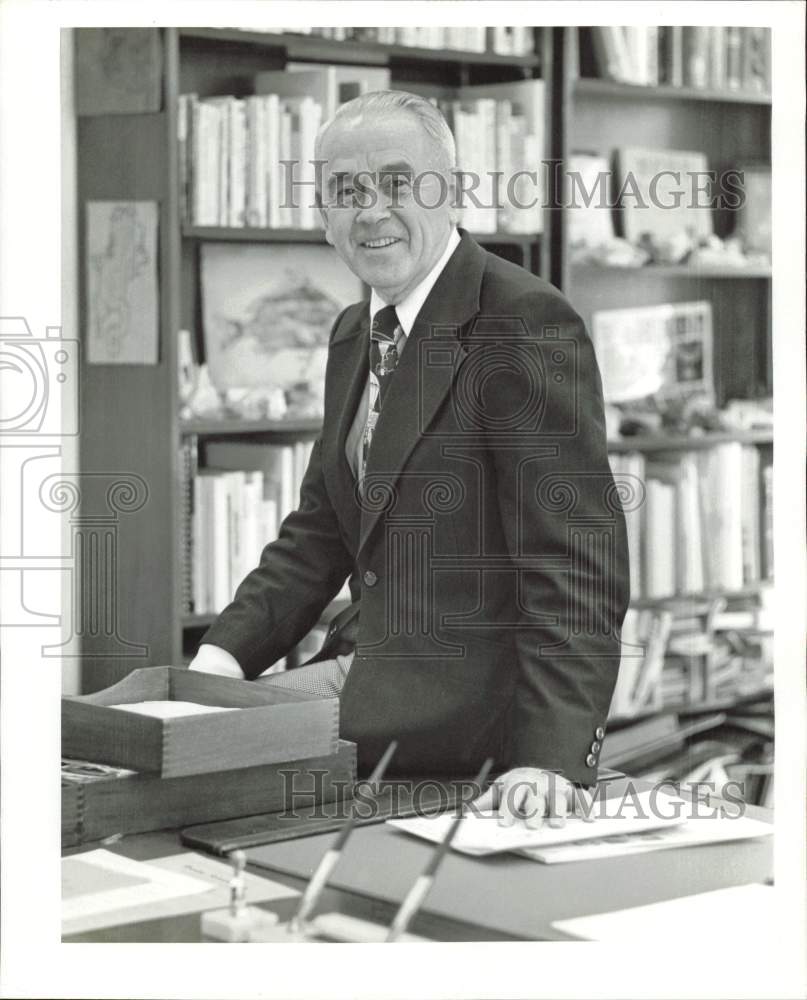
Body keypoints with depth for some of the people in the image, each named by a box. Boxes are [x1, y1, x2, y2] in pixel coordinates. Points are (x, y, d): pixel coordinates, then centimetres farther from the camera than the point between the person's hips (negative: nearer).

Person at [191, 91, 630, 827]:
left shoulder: (526, 322, -15)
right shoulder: (355, 334, 14)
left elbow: (577, 561, -20)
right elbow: (320, 529, 17)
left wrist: (551, 757, -28)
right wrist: (225, 652, 1)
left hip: (474, 695, -8)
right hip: (378, 664, 8)